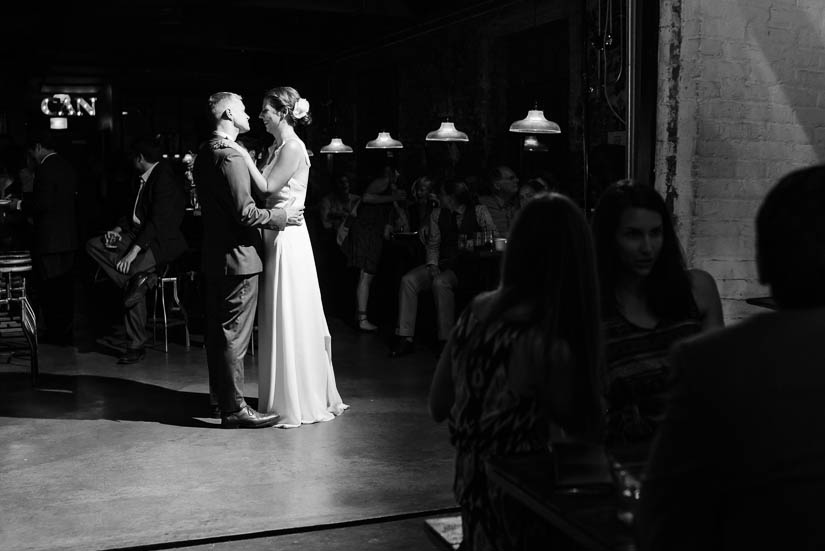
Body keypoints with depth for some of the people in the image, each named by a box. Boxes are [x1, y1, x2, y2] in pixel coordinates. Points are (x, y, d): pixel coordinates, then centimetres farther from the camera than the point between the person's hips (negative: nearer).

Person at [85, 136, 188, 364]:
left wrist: (133, 253, -26)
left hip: (162, 241, -9)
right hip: (138, 234, 9)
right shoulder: (145, 178, 14)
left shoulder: (164, 178, -15)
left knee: (135, 271, -27)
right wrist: (117, 230, 1)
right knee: (93, 245, -2)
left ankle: (136, 346, -15)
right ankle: (139, 278, -17)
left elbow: (157, 221, -22)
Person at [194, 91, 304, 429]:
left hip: (214, 255, 10)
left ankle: (220, 398, 28)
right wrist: (281, 216, -9)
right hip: (237, 256, -10)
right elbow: (245, 213, -22)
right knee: (234, 333, -4)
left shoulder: (204, 154, 12)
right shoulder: (231, 157, -19)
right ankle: (234, 408, 3)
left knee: (217, 330, 16)